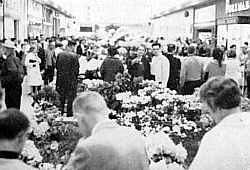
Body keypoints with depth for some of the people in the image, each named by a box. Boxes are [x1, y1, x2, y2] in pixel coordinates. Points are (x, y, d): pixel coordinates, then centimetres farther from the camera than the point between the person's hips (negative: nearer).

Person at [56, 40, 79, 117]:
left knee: (62, 96, 18)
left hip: (61, 78, 5)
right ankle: (69, 113, 11)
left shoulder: (59, 54, -1)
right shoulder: (74, 56, -16)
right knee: (70, 96, 6)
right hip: (71, 79, -5)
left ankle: (61, 111, 28)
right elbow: (76, 69, -12)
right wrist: (75, 77, 4)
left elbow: (57, 67, 4)